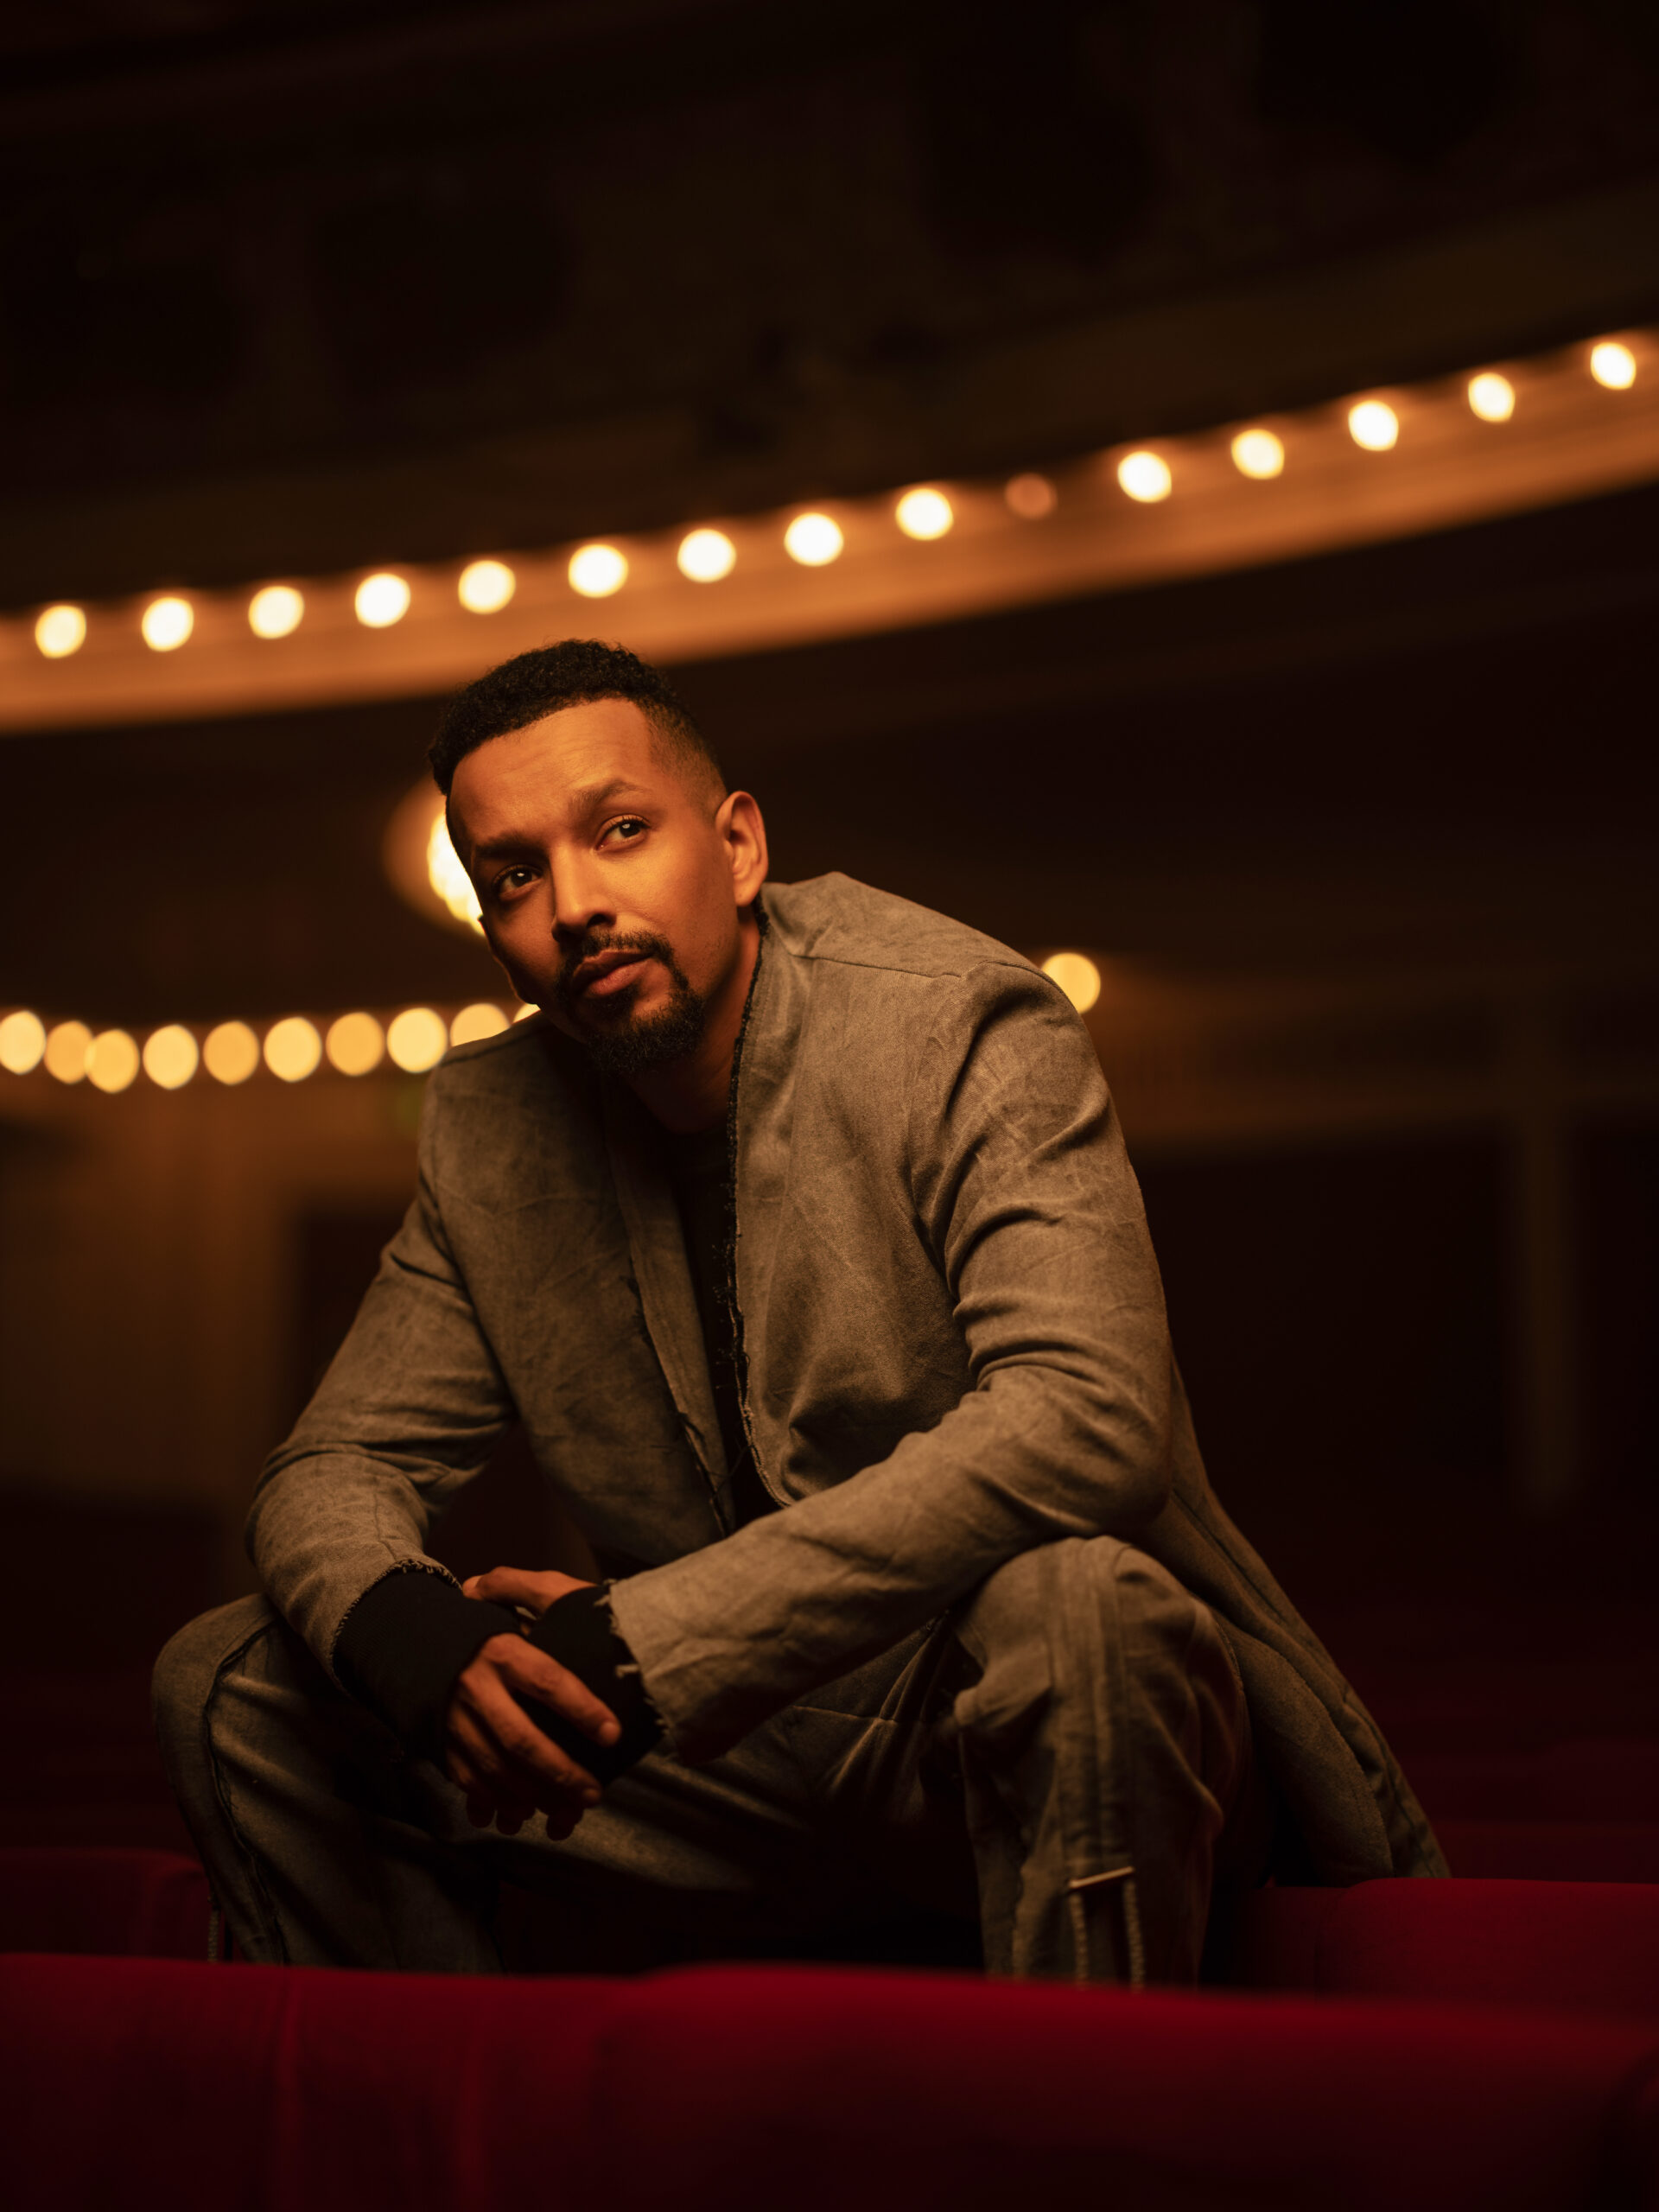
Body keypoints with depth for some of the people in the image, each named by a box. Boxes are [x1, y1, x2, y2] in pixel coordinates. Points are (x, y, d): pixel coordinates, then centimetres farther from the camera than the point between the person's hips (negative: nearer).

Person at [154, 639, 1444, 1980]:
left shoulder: (959, 1028, -15)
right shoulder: (486, 1131, 3)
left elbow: (1085, 1415, -29)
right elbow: (336, 1465, 6)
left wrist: (644, 1644, -33)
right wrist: (408, 1630, -22)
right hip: (746, 1744, 5)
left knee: (1067, 1605, -38)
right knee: (236, 1682, -3)